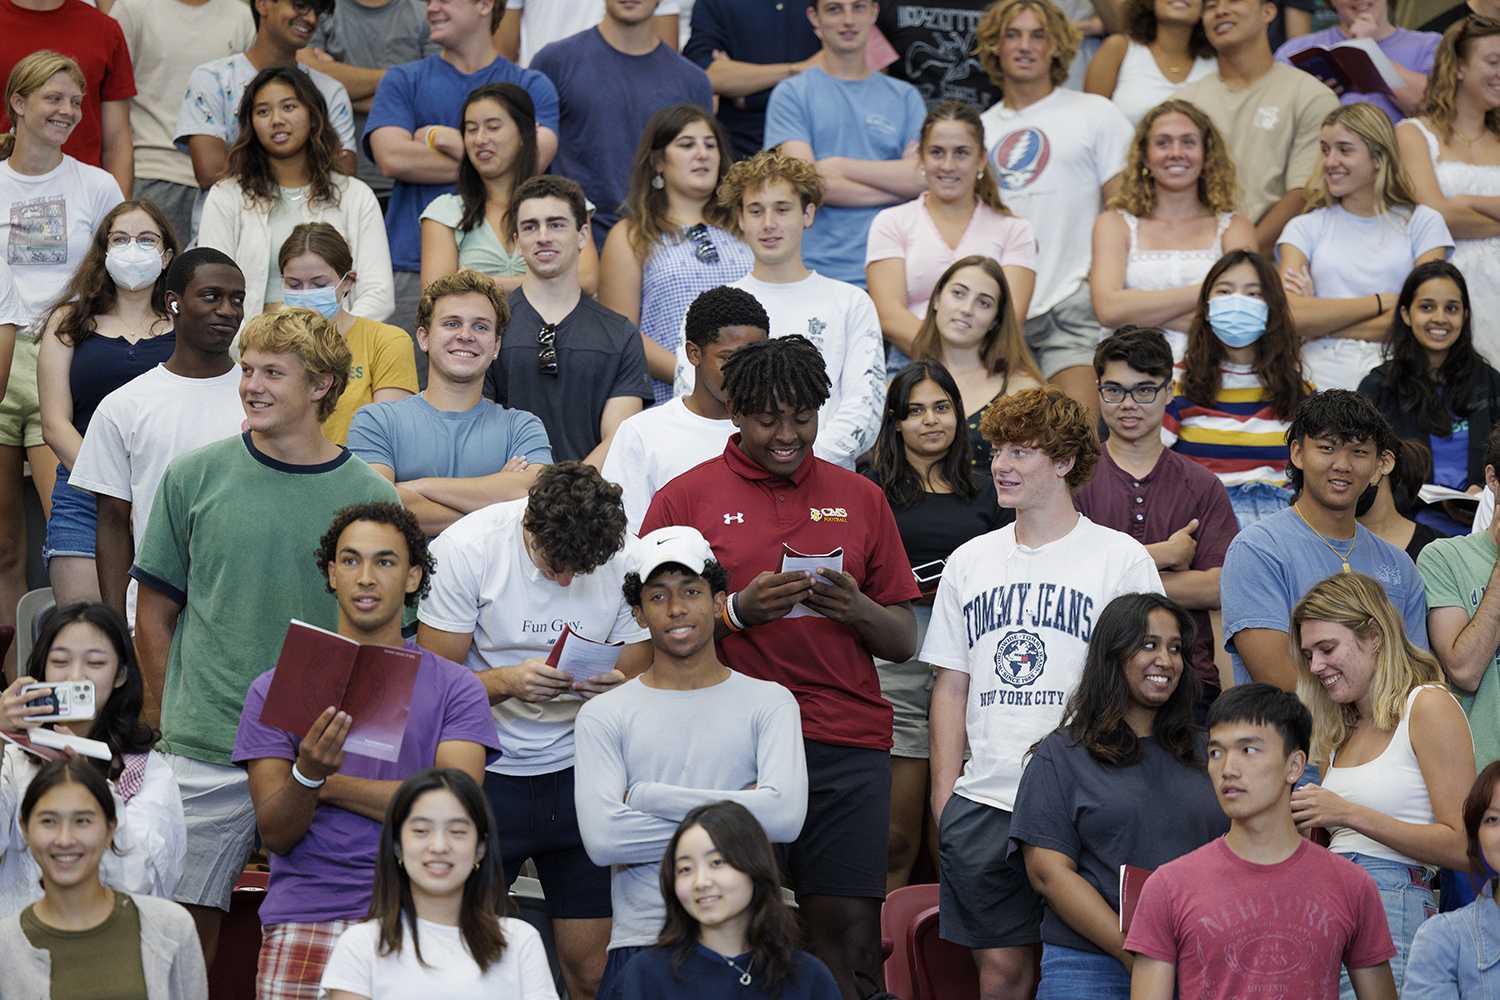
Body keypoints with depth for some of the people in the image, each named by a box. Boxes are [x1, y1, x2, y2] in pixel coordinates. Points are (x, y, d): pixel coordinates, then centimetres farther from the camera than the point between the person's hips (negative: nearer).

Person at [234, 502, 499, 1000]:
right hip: (304, 917, 0)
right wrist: (306, 773, -17)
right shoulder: (275, 688, 11)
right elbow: (276, 835, 4)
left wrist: (329, 784, -2)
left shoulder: (455, 688, 10)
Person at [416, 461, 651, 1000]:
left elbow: (639, 682, 5)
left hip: (580, 773, 2)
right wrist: (508, 682, -27)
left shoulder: (626, 558, -5)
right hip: (486, 774, -2)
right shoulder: (466, 548, -12)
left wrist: (616, 688, -20)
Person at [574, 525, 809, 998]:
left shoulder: (769, 702, 9)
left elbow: (786, 815, -8)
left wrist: (646, 796, -6)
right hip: (641, 945, 0)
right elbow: (601, 839, -6)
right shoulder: (603, 716, 8)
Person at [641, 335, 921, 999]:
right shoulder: (685, 498, 7)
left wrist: (857, 609, -6)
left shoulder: (859, 500, 15)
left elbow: (903, 643, 15)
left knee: (849, 935, -4)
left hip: (847, 746, 2)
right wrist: (739, 611, -11)